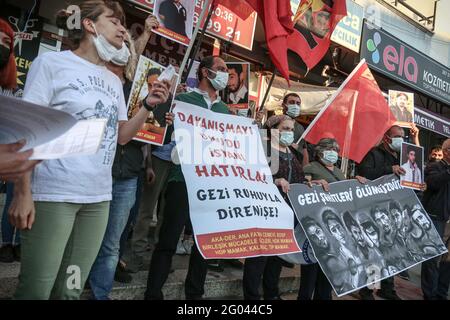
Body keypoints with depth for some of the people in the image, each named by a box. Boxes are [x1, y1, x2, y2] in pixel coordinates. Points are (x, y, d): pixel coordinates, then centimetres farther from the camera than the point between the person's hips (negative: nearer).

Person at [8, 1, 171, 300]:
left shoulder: (114, 81, 14)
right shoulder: (52, 62, -3)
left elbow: (121, 136, 16)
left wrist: (148, 106, 1)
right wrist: (22, 191, -12)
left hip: (99, 197, 6)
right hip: (54, 194, -5)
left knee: (71, 289, 13)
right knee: (36, 290, 3)